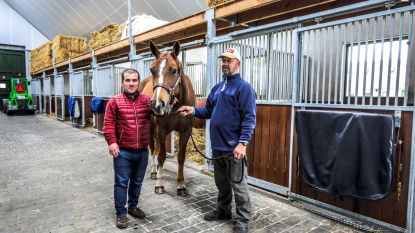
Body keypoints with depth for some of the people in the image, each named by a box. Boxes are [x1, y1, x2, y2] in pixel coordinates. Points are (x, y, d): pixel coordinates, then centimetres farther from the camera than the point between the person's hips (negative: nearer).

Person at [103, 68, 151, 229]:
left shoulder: (147, 101, 2)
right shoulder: (115, 101, -4)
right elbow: (108, 123, -6)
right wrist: (111, 142, -16)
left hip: (142, 151, 3)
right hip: (123, 151, -3)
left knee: (137, 182, 18)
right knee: (122, 183, 5)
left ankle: (133, 207, 36)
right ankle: (121, 213, 20)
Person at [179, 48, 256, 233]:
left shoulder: (244, 88, -10)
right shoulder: (217, 88, 14)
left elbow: (249, 119, -18)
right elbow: (208, 111, 17)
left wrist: (242, 143, -26)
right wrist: (193, 111, -1)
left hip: (233, 147, -8)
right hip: (217, 145, 8)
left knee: (238, 185, 3)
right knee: (221, 182, 21)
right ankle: (223, 210, 39)